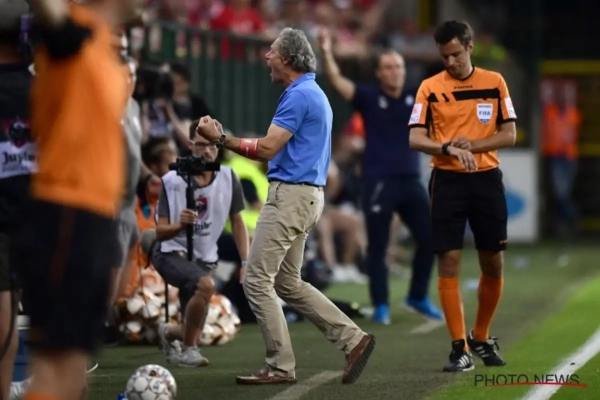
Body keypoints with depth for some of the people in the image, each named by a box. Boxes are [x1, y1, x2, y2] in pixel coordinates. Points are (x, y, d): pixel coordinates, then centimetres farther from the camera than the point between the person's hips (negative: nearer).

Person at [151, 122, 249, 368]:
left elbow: (237, 221, 7)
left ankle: (169, 333, 45)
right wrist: (180, 224, -34)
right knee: (206, 284, -37)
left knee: (192, 335, 6)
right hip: (171, 254, -4)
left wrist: (246, 262, -1)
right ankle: (188, 350, -17)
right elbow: (161, 232, -12)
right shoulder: (172, 181, -13)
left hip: (204, 259, 5)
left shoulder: (228, 178, -5)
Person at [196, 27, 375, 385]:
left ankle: (281, 367, -3)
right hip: (307, 195, 10)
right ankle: (353, 339, 8)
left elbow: (267, 149, -19)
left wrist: (220, 138, -11)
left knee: (257, 280, -5)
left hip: (291, 195, -10)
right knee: (287, 284, 14)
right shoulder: (313, 94, 17)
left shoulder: (299, 95, -15)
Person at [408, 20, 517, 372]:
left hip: (487, 179, 2)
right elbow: (415, 138, -7)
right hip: (448, 181, -2)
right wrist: (450, 149, -24)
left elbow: (509, 134, 3)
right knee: (449, 261, -9)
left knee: (493, 263, 6)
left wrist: (473, 145, -13)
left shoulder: (494, 82, 4)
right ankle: (460, 348, -5)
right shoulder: (430, 88, 0)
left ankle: (482, 339, 25)